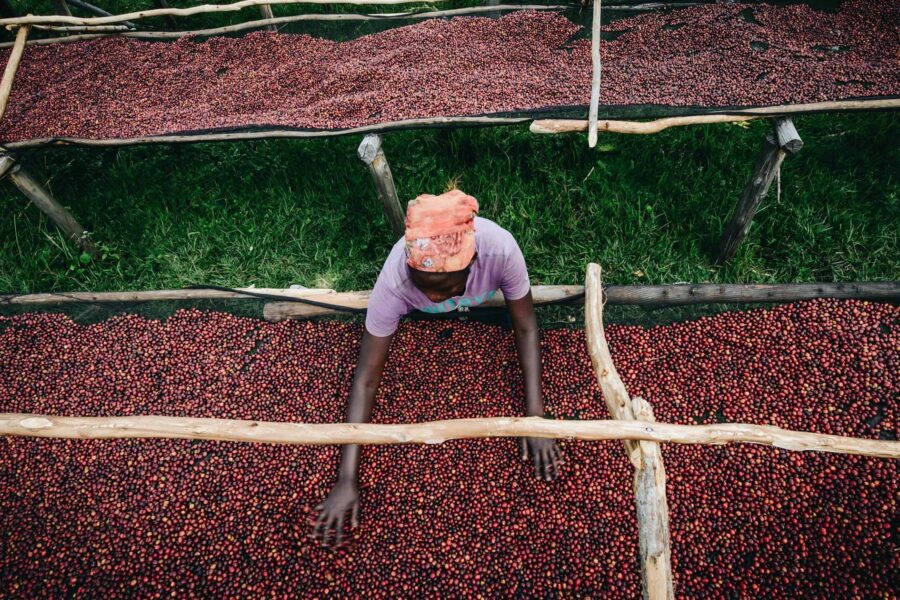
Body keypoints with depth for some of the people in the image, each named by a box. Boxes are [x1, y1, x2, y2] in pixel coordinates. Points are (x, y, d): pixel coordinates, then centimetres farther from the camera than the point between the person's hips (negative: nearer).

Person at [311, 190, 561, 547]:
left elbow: (525, 327, -31)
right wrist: (347, 479, -42)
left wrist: (535, 417, -38)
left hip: (483, 302, 0)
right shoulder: (395, 280, -45)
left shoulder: (500, 249, -46)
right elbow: (367, 376, -40)